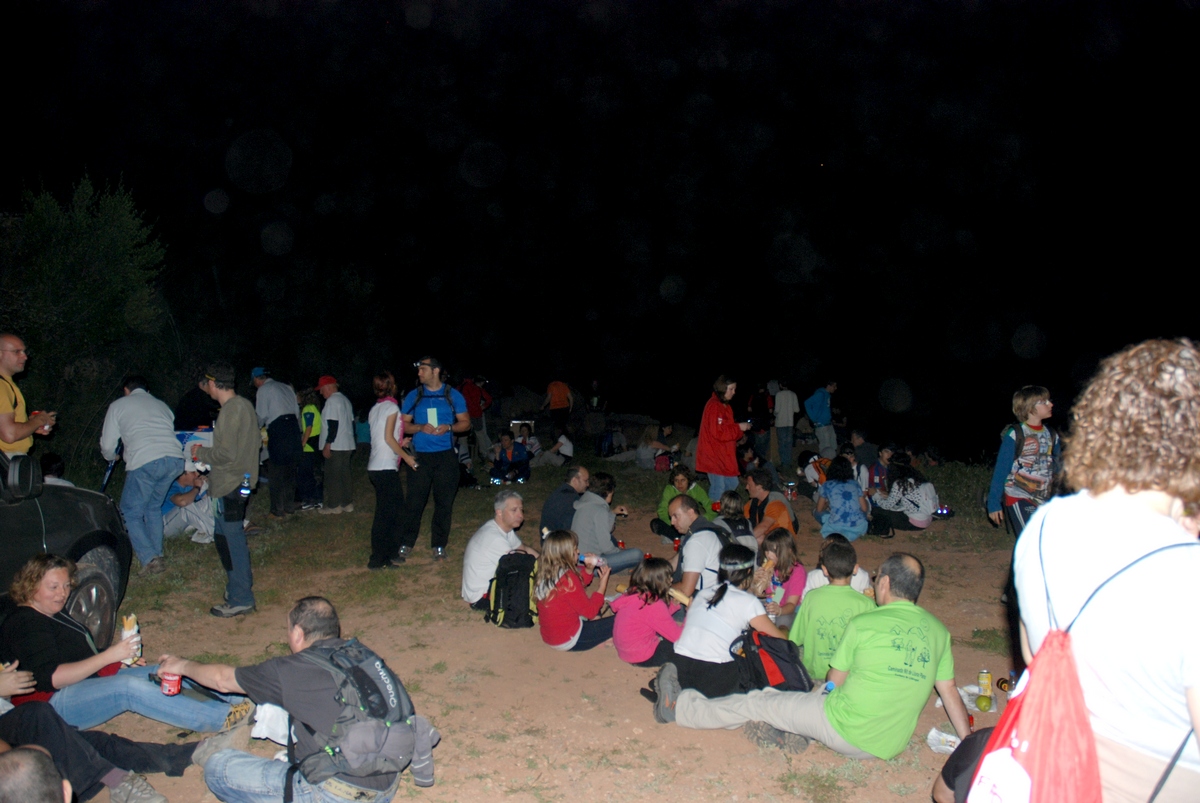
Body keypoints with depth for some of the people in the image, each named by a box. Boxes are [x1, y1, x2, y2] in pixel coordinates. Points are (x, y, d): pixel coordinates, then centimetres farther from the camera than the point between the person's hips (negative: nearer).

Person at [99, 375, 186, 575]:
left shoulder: (118, 405, 21)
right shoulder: (161, 405, 32)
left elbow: (108, 447, 21)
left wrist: (112, 456, 43)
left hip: (144, 462, -5)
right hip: (175, 459, 5)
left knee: (131, 512, 9)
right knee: (154, 507, 24)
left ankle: (150, 559, -6)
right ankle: (157, 553, 21)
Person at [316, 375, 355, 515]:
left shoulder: (332, 400, -12)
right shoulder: (345, 400, 16)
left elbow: (333, 424, -20)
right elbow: (351, 422, 19)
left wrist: (327, 445, -19)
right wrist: (353, 441, 24)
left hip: (335, 446, -9)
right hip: (347, 445, 9)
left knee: (333, 477, -2)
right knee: (344, 475, 13)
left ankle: (334, 506, 2)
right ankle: (348, 504, 16)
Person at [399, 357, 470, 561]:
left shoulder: (453, 395, 6)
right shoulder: (413, 396, 8)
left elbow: (465, 422, 8)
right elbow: (403, 424, 8)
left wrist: (449, 427, -12)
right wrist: (420, 428, -11)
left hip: (445, 456, 0)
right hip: (419, 456, 0)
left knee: (444, 502, 3)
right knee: (414, 501, -2)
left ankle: (439, 546, 13)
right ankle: (405, 543, 10)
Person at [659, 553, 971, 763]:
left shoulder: (863, 624, -13)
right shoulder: (938, 630, -1)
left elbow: (834, 683, -2)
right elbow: (950, 692, 5)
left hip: (846, 731, -5)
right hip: (891, 745, 5)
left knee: (760, 702, 9)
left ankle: (680, 707, 20)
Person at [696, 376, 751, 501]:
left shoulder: (725, 406, 15)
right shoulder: (714, 406, -16)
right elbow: (717, 432, -22)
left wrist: (741, 427, 3)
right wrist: (739, 427, -16)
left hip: (724, 455, 10)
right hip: (714, 455, -10)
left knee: (732, 484, 12)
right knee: (718, 488, -6)